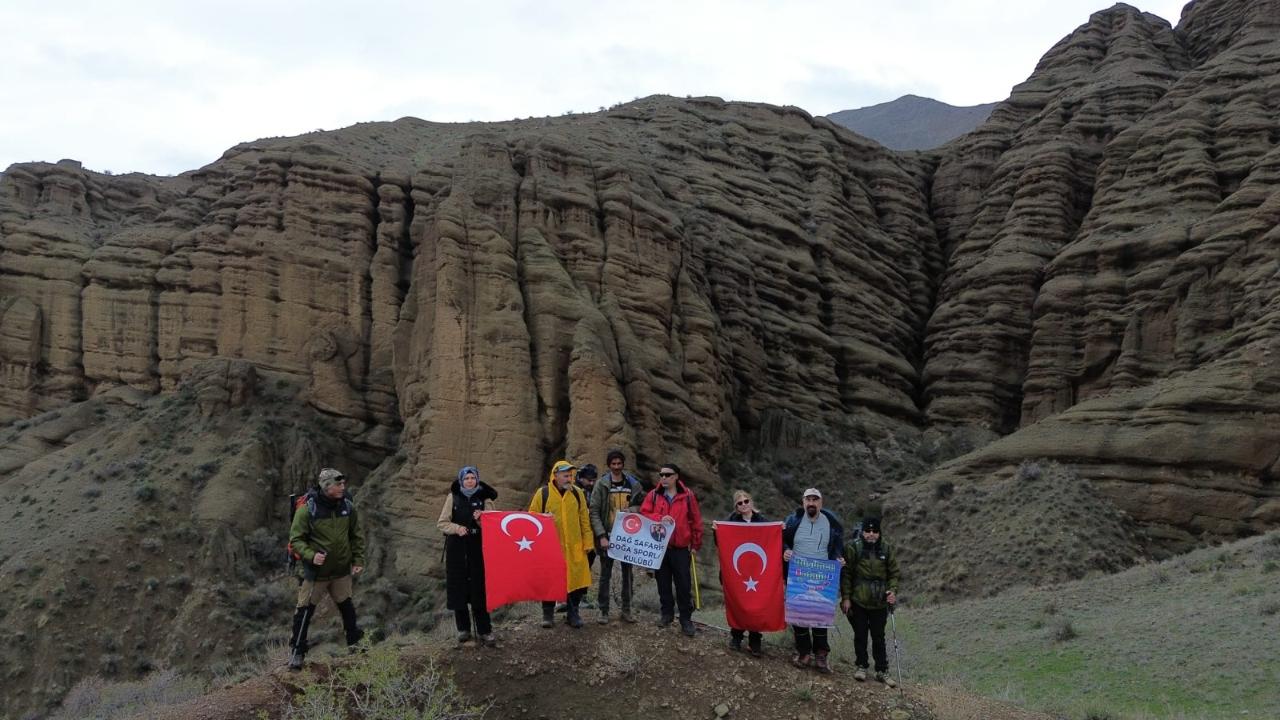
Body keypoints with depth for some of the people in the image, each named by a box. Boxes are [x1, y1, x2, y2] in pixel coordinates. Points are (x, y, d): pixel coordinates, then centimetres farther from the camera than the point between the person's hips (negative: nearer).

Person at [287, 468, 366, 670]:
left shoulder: (347, 507, -4)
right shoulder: (307, 509, -18)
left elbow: (357, 536, 8)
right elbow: (296, 539, -13)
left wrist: (358, 560, 4)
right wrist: (311, 555, -28)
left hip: (342, 571, 4)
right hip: (315, 572, -4)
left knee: (346, 606, 19)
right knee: (305, 610, 2)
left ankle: (354, 640, 38)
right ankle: (296, 650, 17)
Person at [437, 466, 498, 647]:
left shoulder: (484, 499, 4)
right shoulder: (453, 497, 5)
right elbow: (442, 523, 4)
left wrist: (481, 520, -17)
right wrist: (457, 528, -13)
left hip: (478, 550, -1)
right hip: (456, 550, 1)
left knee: (479, 589, -5)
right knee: (458, 589, 2)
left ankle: (484, 631, 1)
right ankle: (463, 630, 15)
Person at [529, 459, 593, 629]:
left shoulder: (577, 493, 4)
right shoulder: (542, 493, -2)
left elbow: (584, 520, 7)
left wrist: (587, 543, 3)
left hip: (574, 547, 1)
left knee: (576, 578, 2)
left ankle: (573, 613, 18)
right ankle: (548, 613, 22)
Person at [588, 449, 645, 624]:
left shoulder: (634, 484, 4)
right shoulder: (601, 486, -2)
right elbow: (594, 512, -6)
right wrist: (601, 536, -14)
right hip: (608, 536, -2)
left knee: (627, 573, 8)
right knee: (605, 574, 2)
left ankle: (626, 610, 17)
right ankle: (603, 611, 9)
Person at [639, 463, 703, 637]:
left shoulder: (687, 495, -2)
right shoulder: (654, 495, 2)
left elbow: (696, 521, 3)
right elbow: (643, 513, -5)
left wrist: (696, 544, 3)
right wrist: (659, 518, -22)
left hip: (681, 548, -2)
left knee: (684, 585, -1)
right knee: (663, 583, 12)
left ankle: (686, 618, 7)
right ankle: (667, 613, 26)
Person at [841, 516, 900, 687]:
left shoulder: (886, 549, 2)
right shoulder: (853, 548, -7)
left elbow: (893, 573, 11)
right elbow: (846, 574, -5)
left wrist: (893, 591, -5)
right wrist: (846, 597, -8)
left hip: (879, 602, 2)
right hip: (858, 601, -2)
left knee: (879, 636, 9)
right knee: (860, 635, 8)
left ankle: (882, 670, 17)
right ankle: (861, 666, 23)